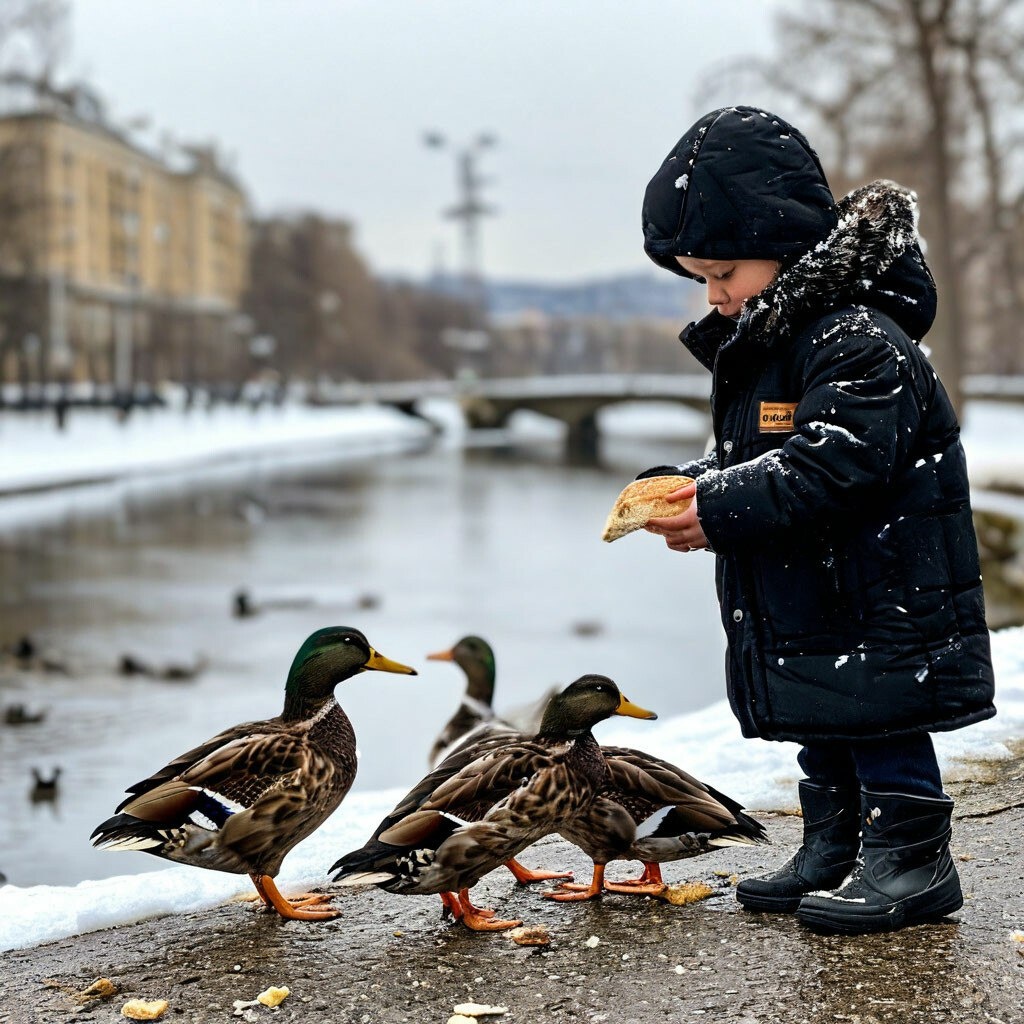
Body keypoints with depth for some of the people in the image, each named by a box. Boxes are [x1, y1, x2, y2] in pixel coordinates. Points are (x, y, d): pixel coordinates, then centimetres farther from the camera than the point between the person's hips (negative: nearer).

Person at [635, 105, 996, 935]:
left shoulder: (858, 339, -21)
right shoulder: (753, 346, 11)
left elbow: (835, 465, -29)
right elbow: (746, 460, 17)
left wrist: (721, 510, -28)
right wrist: (687, 487, -3)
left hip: (880, 605, -10)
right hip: (809, 608, 10)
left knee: (880, 724, 0)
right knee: (824, 730, 18)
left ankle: (912, 859, 11)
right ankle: (834, 851, 29)